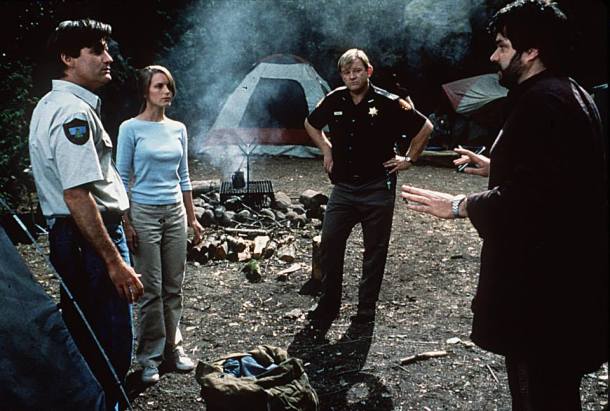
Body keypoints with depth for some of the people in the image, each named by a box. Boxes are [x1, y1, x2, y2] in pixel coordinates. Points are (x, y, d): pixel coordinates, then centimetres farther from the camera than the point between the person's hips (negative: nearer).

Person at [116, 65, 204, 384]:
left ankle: (172, 347, 24)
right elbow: (122, 178, -5)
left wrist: (192, 218, 13)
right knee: (151, 289, 0)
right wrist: (126, 224, -9)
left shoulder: (178, 129, 8)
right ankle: (150, 357, 15)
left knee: (174, 286, 10)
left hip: (175, 213, 5)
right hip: (144, 214, -4)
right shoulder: (131, 128, -6)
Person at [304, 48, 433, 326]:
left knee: (375, 251, 6)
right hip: (343, 186, 4)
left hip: (378, 188, -3)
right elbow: (311, 123, 21)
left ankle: (366, 309, 19)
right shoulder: (334, 101, 0)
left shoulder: (388, 103, -10)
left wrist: (409, 159, 1)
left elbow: (425, 128, 0)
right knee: (329, 244, 1)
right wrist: (326, 151, 12)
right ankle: (328, 305, 16)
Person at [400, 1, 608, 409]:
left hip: (544, 277, -11)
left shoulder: (542, 102, -20)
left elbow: (529, 196, -28)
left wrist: (458, 205, -18)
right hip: (565, 267, 11)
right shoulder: (569, 93, 14)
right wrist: (498, 167, 20)